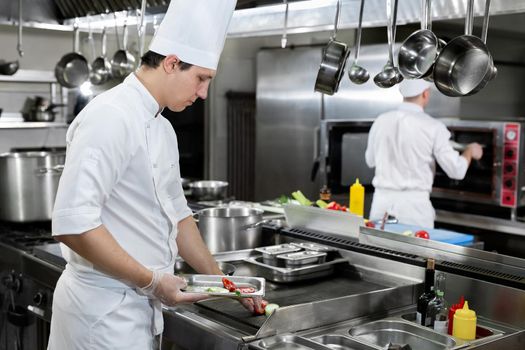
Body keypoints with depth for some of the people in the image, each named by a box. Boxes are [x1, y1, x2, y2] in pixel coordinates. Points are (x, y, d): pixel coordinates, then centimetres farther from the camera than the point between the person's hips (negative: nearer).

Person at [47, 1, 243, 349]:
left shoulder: (163, 128, 11)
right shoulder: (110, 118, -18)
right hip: (104, 310, -9)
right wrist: (151, 281, -19)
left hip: (139, 306, 9)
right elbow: (72, 225, -26)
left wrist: (221, 280, 16)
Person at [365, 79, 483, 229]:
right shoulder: (433, 127, -9)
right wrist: (470, 151, 14)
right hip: (413, 205, -4)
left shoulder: (381, 121, 2)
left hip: (382, 201, 4)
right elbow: (456, 170, -6)